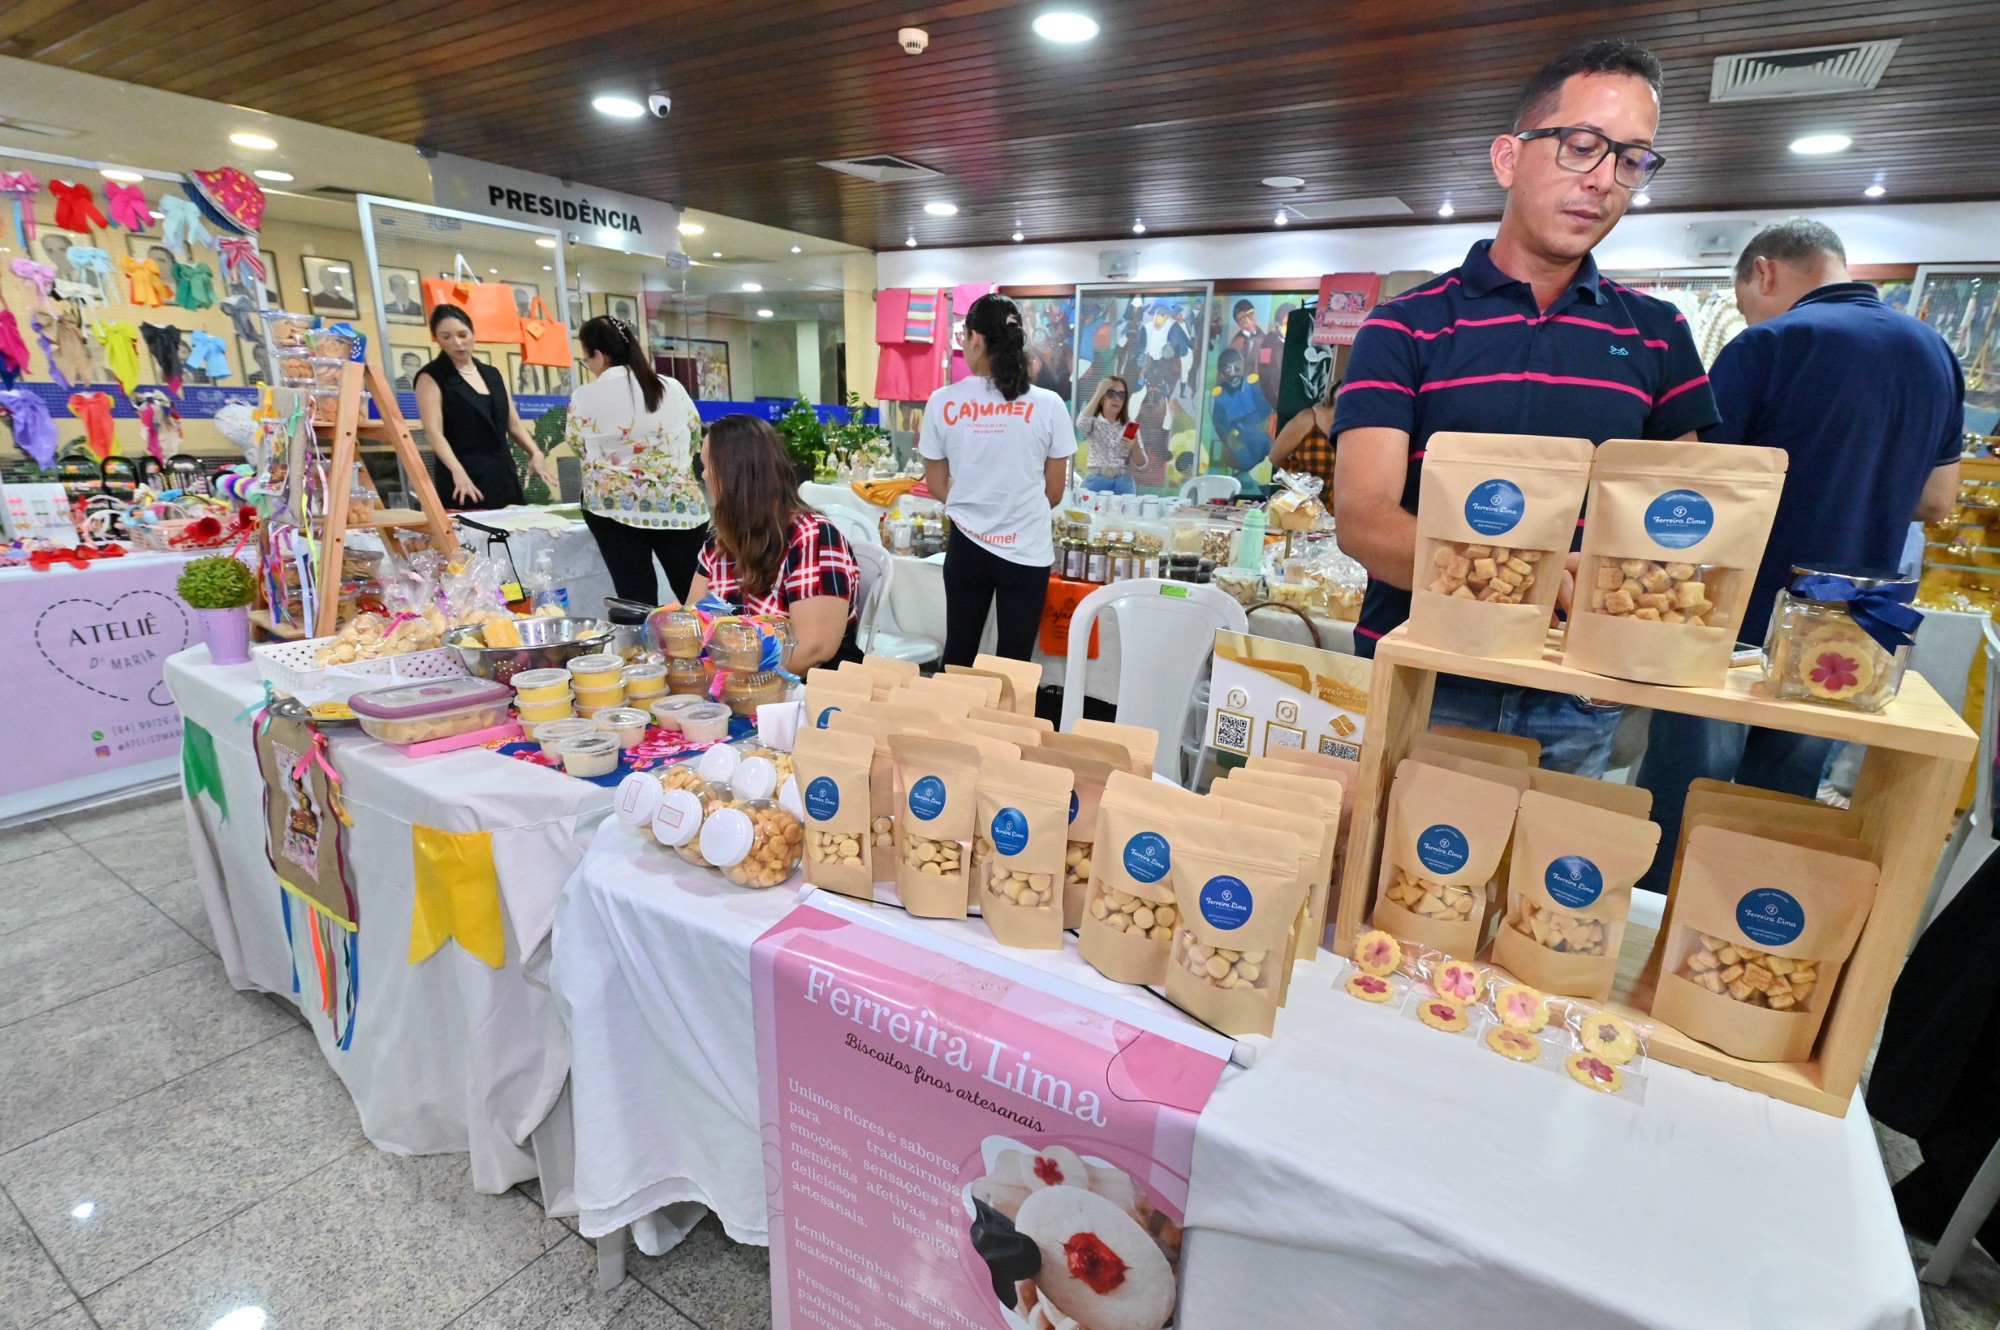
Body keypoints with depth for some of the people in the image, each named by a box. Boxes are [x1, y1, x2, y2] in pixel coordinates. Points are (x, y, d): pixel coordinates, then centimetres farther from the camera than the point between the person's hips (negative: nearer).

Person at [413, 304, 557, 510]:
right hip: (465, 479, -5)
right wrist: (457, 471, -29)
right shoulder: (431, 377, -1)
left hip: (503, 476, 5)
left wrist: (535, 453, -4)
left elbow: (513, 424, 16)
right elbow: (433, 432, -12)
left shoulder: (492, 374, 15)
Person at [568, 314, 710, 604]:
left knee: (637, 602, 0)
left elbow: (578, 447, 13)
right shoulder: (672, 388, 4)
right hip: (679, 505, 2)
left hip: (614, 506, -1)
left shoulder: (584, 398, -2)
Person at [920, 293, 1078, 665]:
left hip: (966, 546, 1)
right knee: (1013, 663, 9)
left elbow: (938, 487, 5)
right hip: (1027, 550, -1)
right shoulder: (1048, 405, -7)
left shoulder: (942, 402, -5)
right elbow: (1054, 492, 1)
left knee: (958, 656, 16)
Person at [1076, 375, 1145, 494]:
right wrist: (1098, 394, -15)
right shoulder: (1093, 422, 5)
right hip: (1096, 481, -2)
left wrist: (1135, 447, -16)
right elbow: (1081, 423, -22)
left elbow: (1142, 463, 4)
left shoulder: (1129, 425, 9)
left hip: (1123, 483, 2)